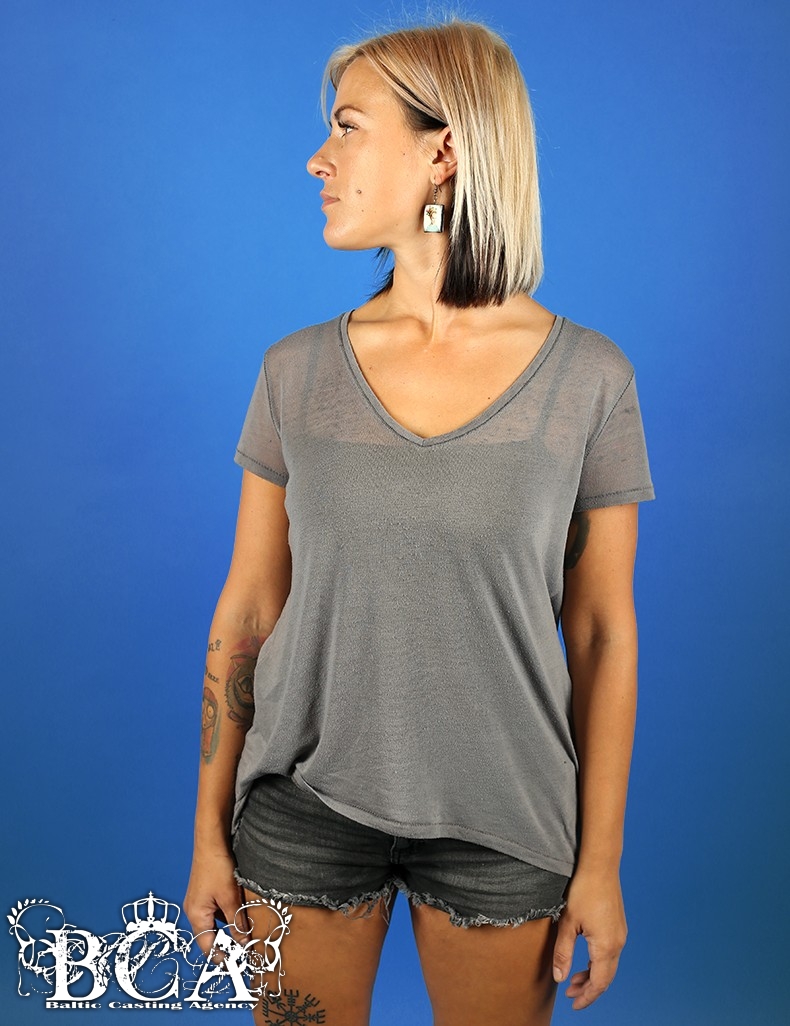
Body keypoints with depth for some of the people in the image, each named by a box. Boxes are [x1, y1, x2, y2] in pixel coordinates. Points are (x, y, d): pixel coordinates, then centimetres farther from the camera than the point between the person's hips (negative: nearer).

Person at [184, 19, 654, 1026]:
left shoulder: (586, 377, -9)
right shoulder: (298, 371, -5)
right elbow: (247, 608, 0)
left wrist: (601, 863, -1)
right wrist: (210, 831, 3)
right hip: (306, 804, 2)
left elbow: (602, 631, -4)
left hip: (501, 821, -1)